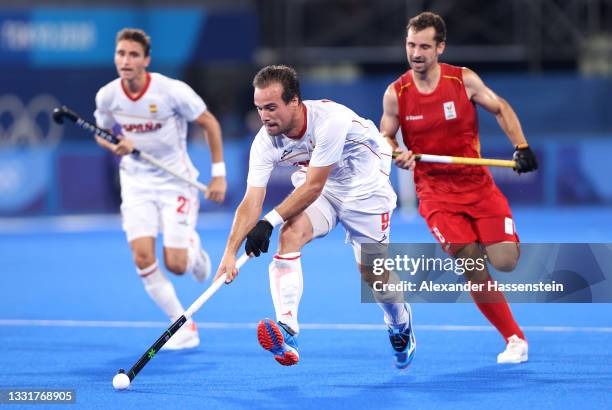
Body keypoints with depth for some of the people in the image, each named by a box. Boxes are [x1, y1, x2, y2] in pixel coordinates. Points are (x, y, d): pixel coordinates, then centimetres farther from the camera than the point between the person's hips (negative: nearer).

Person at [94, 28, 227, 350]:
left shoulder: (172, 91, -19)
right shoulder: (107, 97, -8)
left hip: (175, 181, -3)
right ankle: (183, 326, 2)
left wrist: (218, 174, -9)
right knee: (143, 258, -13)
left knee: (175, 265, -10)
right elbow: (102, 133, 11)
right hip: (136, 182, 3)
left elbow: (210, 123, -7)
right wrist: (116, 146, -14)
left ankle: (194, 251, 30)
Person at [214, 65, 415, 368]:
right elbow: (251, 201, -23)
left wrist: (270, 221, -38)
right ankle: (287, 332, -37)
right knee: (290, 235, -26)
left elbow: (313, 186, -33)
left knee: (372, 272, 2)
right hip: (313, 187, 3)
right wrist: (230, 252, -35)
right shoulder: (265, 142, -20)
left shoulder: (330, 119, -35)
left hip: (364, 186, -3)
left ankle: (401, 329, 36)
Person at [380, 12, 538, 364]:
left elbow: (501, 109, 6)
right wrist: (398, 154, -15)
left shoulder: (464, 80, -7)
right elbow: (385, 137, 7)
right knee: (472, 265, -15)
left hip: (478, 185, 1)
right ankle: (515, 338, 0)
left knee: (505, 261, -12)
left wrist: (521, 146, -6)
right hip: (435, 192, -1)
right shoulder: (396, 93, -6)